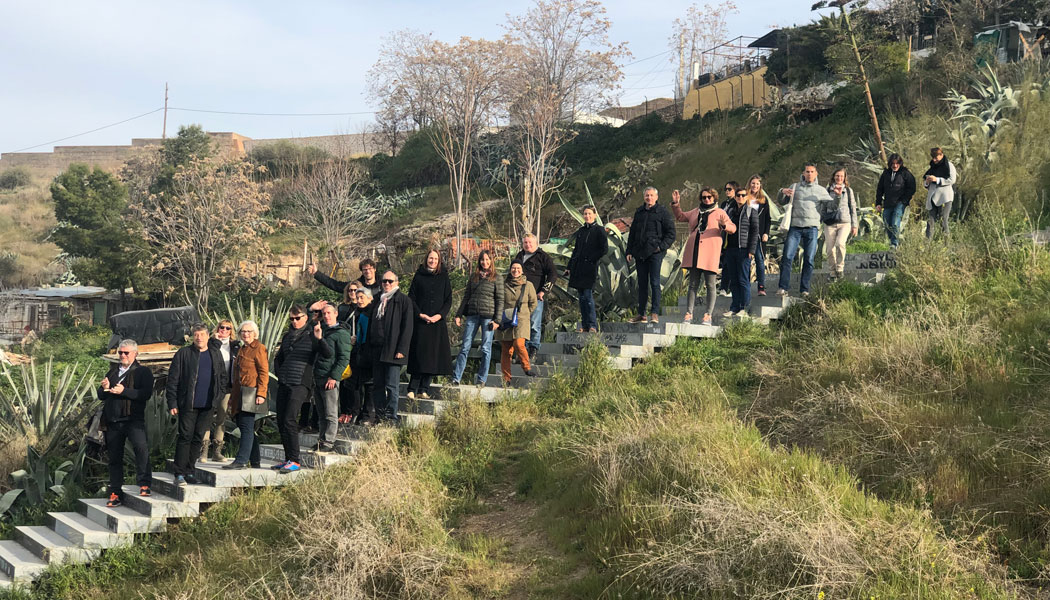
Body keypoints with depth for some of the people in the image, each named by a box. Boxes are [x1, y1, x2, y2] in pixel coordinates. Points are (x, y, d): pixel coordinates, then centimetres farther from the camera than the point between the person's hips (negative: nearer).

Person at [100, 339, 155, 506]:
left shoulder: (143, 372, 3)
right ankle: (116, 494, 16)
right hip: (113, 421, 6)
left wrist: (124, 391, -20)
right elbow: (101, 396, 21)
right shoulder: (113, 371, 21)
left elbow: (146, 394, -12)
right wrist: (104, 388, -2)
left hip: (133, 419, -6)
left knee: (141, 446, -28)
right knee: (114, 458, 8)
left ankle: (144, 484, -22)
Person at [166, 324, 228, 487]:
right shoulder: (183, 354, -1)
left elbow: (223, 377, 19)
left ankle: (189, 471, 16)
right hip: (187, 405, -4)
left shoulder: (215, 354, 11)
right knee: (185, 437, -5)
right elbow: (173, 380, -2)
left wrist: (218, 396, 6)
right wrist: (172, 404, -7)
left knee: (198, 438, 8)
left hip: (207, 406, 4)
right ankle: (179, 474, -2)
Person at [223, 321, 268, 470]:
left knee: (246, 426, -11)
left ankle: (242, 460, -12)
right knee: (244, 425, 10)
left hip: (251, 393, -9)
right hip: (240, 394, 9)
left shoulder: (259, 348, -5)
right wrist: (233, 394, 22)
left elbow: (264, 372, -11)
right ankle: (255, 461, 16)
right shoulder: (242, 349, 21)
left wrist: (261, 393, -19)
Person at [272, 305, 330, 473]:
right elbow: (278, 358, 30)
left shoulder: (311, 334, -1)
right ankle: (288, 459, 13)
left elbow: (328, 354, -15)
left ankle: (294, 461, -14)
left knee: (289, 420, -16)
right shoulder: (287, 336, 18)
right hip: (284, 384, 7)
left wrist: (319, 339, -30)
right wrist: (279, 373, 15)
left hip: (300, 384, -7)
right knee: (281, 421, 6)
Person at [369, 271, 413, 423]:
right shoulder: (379, 300, 20)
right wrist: (370, 346, 12)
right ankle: (380, 416, 11)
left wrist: (401, 349, -14)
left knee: (391, 386, -6)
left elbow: (407, 326, -6)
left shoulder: (403, 300, 0)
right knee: (377, 385, 6)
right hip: (377, 350, 6)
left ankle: (392, 417, -2)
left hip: (393, 351, -6)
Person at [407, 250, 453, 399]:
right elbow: (411, 297, 4)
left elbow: (448, 300, 6)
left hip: (438, 321, 1)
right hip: (420, 321, -1)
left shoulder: (443, 277, 9)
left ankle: (424, 389, 4)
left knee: (433, 355, -1)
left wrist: (439, 315, -8)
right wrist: (420, 314, -9)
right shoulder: (419, 276, 7)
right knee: (419, 354, -6)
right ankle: (413, 389, -5)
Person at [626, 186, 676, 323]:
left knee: (654, 282, -8)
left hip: (655, 252, -5)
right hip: (640, 253, 5)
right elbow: (632, 233, 21)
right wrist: (629, 251, 14)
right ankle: (641, 314, 12)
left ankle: (655, 313, -6)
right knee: (642, 284, 8)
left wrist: (661, 247, -13)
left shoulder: (663, 212, 0)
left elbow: (671, 233, -2)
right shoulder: (639, 212, 15)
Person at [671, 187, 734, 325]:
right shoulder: (696, 212, 20)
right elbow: (680, 216, 33)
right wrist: (676, 203, 20)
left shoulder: (719, 213, 7)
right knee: (693, 284, 5)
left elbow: (733, 227, -1)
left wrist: (724, 225, -22)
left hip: (710, 253, -4)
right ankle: (689, 314, 5)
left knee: (710, 285, -4)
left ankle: (708, 315, -2)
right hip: (694, 252, 4)